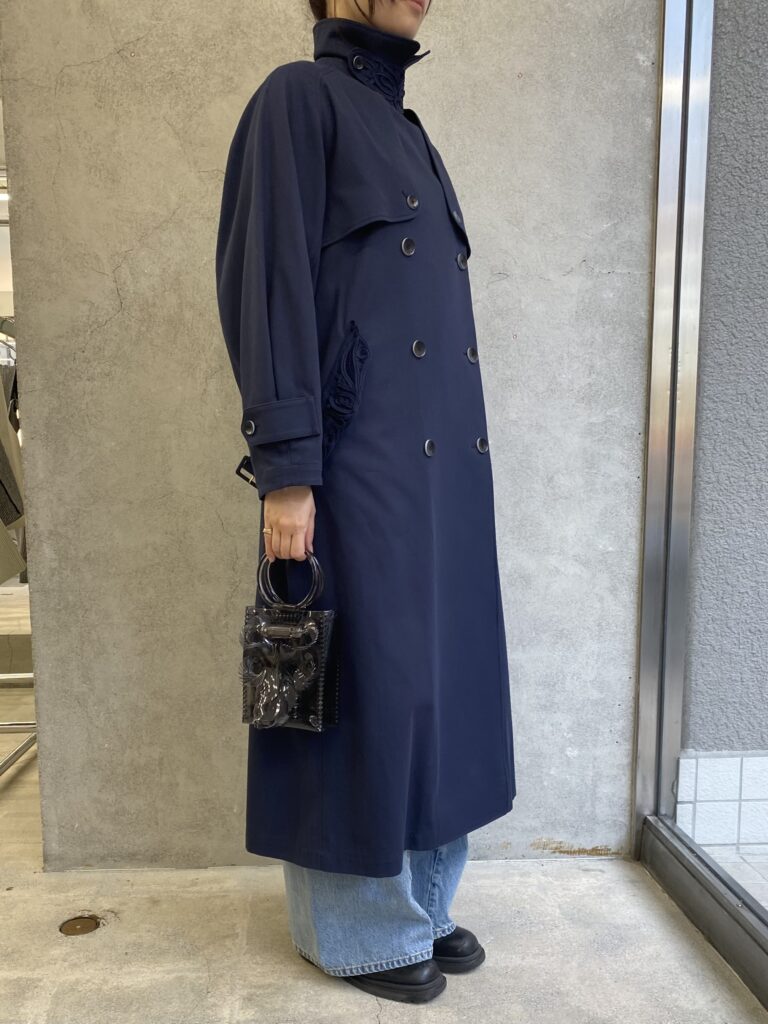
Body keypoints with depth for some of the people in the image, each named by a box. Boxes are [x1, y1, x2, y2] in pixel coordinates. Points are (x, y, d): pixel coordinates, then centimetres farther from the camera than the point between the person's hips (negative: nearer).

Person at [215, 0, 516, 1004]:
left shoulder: (410, 133, 25)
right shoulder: (299, 99, 1)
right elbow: (269, 285, -11)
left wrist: (465, 456, 19)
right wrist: (286, 470, -18)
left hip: (445, 465, 8)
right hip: (359, 464, -8)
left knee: (440, 679, 11)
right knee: (365, 687, 1)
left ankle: (423, 903, 30)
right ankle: (357, 929, 23)